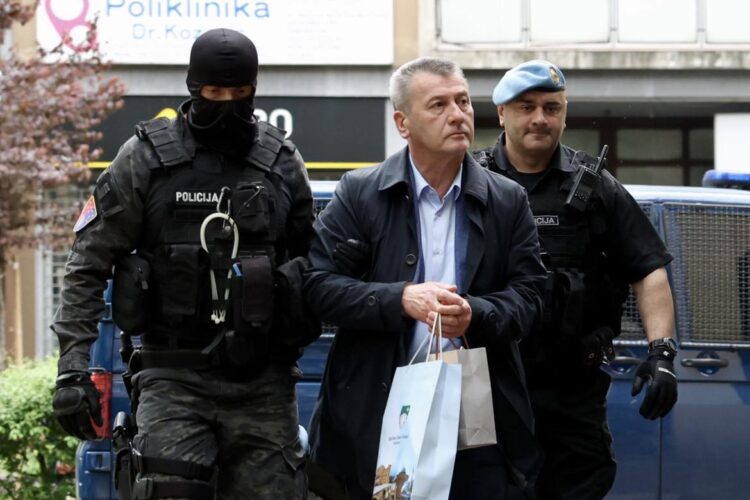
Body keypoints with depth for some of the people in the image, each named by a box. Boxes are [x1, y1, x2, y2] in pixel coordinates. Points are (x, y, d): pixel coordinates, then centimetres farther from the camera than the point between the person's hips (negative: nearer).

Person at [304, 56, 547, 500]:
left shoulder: (508, 201, 9)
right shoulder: (359, 194, 4)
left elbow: (528, 295, 3)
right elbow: (320, 286, -3)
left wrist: (475, 315, -18)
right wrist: (401, 299, -17)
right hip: (378, 417, -1)